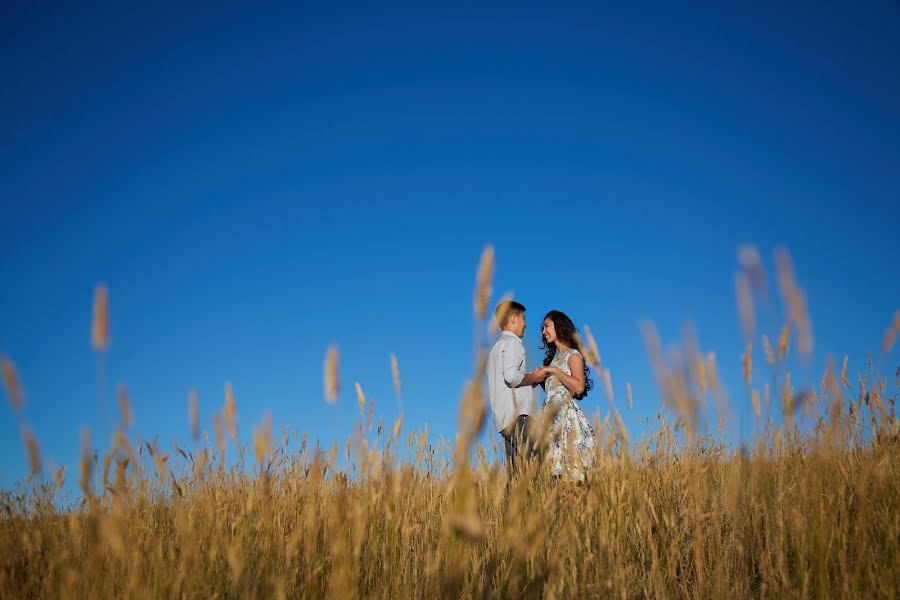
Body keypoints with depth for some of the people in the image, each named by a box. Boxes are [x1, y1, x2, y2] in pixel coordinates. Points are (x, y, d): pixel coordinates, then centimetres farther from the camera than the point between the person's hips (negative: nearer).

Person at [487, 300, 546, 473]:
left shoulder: (498, 346, 28)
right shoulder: (512, 342, -3)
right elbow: (511, 376, -18)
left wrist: (530, 380, 20)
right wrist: (533, 377, -3)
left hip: (504, 418, 10)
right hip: (517, 414, -10)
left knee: (514, 468, 4)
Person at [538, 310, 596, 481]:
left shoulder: (573, 355, -1)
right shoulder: (553, 357, 23)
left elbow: (579, 387, -15)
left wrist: (554, 370, -12)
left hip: (566, 414, -8)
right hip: (550, 416, 8)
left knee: (571, 471, -11)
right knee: (556, 470, 1)